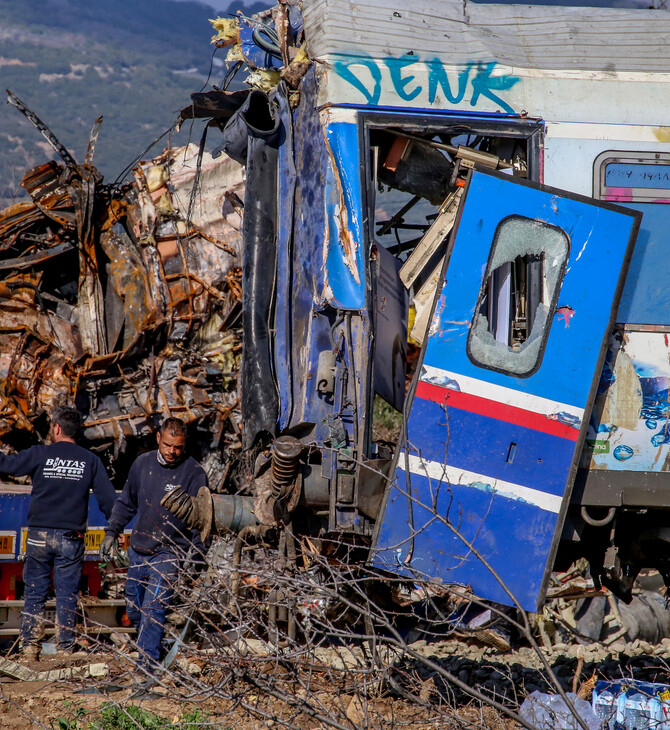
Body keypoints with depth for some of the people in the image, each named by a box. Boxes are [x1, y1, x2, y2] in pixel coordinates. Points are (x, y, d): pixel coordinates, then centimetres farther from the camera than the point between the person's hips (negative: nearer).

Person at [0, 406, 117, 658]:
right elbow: (107, 498, 4)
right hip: (71, 538, 1)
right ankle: (65, 648, 4)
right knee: (67, 595, 6)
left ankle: (29, 647, 6)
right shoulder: (90, 460, 2)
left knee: (34, 592, 7)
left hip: (39, 535, -1)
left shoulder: (40, 454, -5)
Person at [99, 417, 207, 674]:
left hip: (168, 552, -6)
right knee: (133, 609, 12)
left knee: (153, 608, -15)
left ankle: (147, 665, -14)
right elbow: (126, 502, 18)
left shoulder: (193, 473, -9)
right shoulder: (142, 464, 4)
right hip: (138, 551, 6)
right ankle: (151, 647, 30)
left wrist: (197, 554, -17)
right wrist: (111, 532, 12)